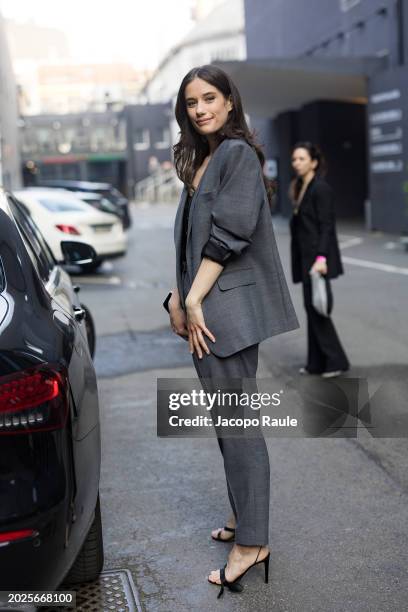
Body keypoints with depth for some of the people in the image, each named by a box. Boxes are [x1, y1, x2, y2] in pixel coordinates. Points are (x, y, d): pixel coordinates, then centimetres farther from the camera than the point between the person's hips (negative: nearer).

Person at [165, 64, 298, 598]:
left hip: (229, 304, -9)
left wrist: (195, 300, -16)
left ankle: (252, 542, 4)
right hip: (203, 308, 9)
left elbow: (229, 234, -18)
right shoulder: (199, 159, 17)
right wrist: (179, 297, 7)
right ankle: (244, 516, 30)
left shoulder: (237, 153, -10)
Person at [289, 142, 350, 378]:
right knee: (312, 310, 10)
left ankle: (336, 361, 4)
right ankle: (316, 363, 16)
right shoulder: (301, 188, 15)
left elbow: (327, 225, -17)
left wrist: (321, 258, -26)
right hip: (305, 257, 9)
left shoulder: (321, 188, -11)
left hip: (317, 258, -9)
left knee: (317, 309, -7)